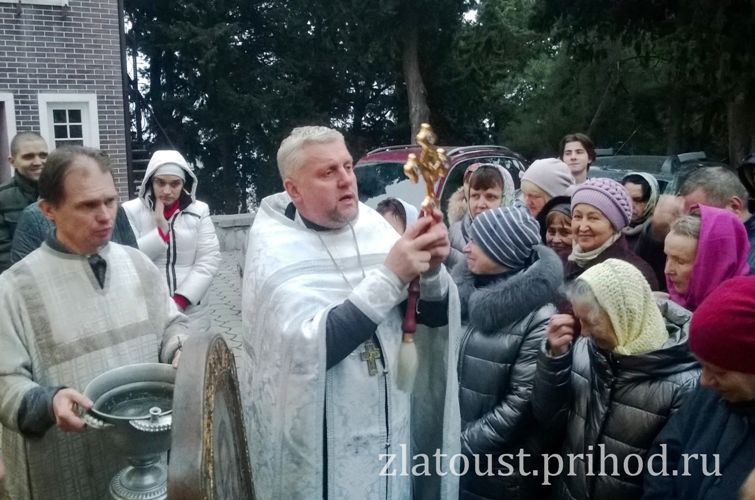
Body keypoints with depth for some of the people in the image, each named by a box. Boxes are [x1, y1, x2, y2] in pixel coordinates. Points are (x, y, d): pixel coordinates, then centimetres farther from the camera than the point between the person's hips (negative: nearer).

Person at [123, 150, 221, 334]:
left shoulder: (199, 211, 1)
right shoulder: (132, 210, -1)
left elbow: (209, 261, -4)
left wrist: (181, 300, -12)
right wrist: (161, 230, -15)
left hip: (191, 312, 1)